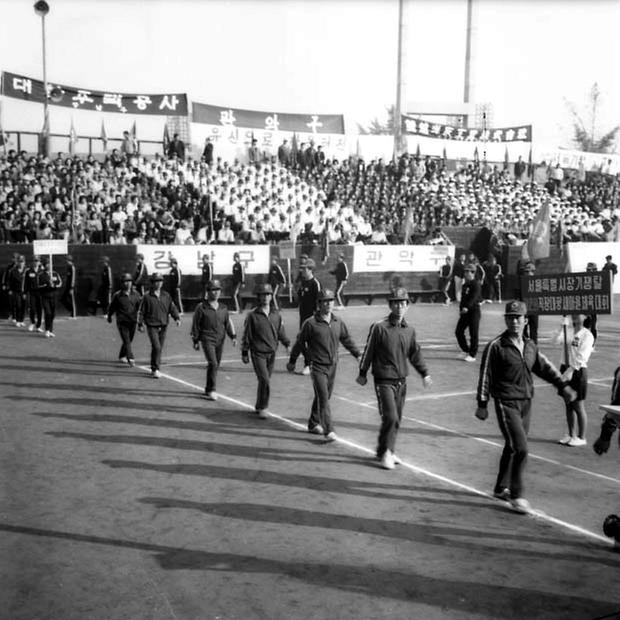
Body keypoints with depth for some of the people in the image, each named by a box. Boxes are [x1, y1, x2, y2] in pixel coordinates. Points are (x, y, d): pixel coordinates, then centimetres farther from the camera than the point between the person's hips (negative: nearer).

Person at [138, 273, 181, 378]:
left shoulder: (166, 296, 7)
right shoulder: (147, 297, -2)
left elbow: (172, 308, 7)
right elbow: (141, 311, 2)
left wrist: (177, 318, -9)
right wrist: (140, 324, -2)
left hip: (163, 326, 4)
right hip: (152, 326, -4)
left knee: (159, 348, 10)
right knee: (156, 347, -15)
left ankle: (154, 369, 24)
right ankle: (155, 369, -7)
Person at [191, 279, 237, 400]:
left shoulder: (223, 308, 9)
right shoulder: (201, 308, -3)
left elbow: (228, 323, 9)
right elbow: (195, 325, 2)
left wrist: (233, 336, -4)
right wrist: (196, 341, 1)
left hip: (220, 340, 5)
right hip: (207, 340, -5)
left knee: (216, 365, 10)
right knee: (212, 364, -17)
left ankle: (208, 389, 26)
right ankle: (211, 390, -11)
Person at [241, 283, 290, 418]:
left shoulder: (276, 314, 6)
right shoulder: (253, 315, -5)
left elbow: (281, 331, 15)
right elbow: (246, 336, -1)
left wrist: (287, 344, 2)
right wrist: (245, 353, 0)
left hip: (272, 353, 4)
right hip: (258, 353, -4)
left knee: (265, 380, 10)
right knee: (264, 380, -14)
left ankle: (259, 406, 25)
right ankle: (262, 408, -3)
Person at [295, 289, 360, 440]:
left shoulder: (338, 322, 4)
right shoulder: (310, 323, -10)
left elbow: (347, 340, 17)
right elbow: (300, 342, 2)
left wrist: (358, 355, 12)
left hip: (332, 366, 5)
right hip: (318, 366, -5)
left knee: (325, 397, 15)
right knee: (323, 398, -12)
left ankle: (313, 424, 32)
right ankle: (329, 430, -12)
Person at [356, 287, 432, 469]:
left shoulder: (409, 330, 5)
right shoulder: (379, 327, -11)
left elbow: (415, 353, 16)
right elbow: (368, 351, -3)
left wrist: (425, 374, 13)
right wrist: (362, 373, 2)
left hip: (402, 381, 6)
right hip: (384, 381, -5)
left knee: (397, 419, 12)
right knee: (390, 418, -11)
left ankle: (388, 451, 26)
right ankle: (384, 454, 3)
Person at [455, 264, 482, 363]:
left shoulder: (476, 284, -12)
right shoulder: (465, 285, 14)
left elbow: (474, 297, -25)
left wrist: (467, 307, -36)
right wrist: (461, 308, 13)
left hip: (474, 310, -8)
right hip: (464, 311, 9)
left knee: (473, 334, -2)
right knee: (458, 331, 6)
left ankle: (472, 355, 7)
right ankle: (466, 351, 21)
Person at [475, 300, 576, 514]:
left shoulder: (530, 346, 9)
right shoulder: (496, 347, -10)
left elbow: (545, 367, 17)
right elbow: (485, 376, -8)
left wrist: (563, 386, 7)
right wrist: (482, 404, -8)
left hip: (526, 403, 7)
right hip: (506, 404, -6)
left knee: (512, 448, 16)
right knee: (520, 449, -12)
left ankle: (501, 488, 32)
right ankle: (516, 495, 0)